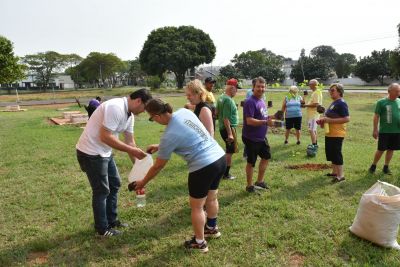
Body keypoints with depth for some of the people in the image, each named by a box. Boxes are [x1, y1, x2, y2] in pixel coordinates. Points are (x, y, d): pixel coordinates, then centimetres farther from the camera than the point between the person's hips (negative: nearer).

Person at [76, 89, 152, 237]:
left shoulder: (130, 114, 5)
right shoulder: (115, 108, -26)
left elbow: (130, 141, 10)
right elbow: (105, 137, -29)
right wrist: (131, 150, -26)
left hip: (104, 152, 10)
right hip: (91, 152, -10)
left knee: (114, 184, 17)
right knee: (102, 191, 2)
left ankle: (111, 220, 32)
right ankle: (102, 228, 20)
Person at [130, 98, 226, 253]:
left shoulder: (168, 136, -16)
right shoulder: (184, 112, 2)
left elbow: (158, 166, -4)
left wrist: (143, 182, 13)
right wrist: (159, 147, 24)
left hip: (203, 167, -8)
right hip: (220, 157, 8)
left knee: (196, 207, 13)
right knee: (211, 198, 28)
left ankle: (199, 243, 31)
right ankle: (212, 228, 50)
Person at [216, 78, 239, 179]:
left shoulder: (221, 97, 9)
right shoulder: (228, 100, -20)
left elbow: (217, 112, 16)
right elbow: (226, 118, -25)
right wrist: (229, 133, -25)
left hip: (222, 128, 9)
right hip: (229, 128, -9)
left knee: (228, 150, 20)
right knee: (230, 152, 2)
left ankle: (224, 171, 28)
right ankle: (226, 174, 12)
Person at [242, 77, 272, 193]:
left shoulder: (262, 100, 8)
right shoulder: (250, 102, -20)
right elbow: (249, 121, -28)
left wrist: (270, 117, 1)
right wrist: (266, 122, -30)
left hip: (262, 137, 9)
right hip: (251, 138, -9)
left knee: (266, 156, 20)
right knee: (251, 162, 4)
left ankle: (259, 181, 36)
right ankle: (249, 186, 22)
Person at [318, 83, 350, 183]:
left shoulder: (341, 103, -16)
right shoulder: (334, 103, 13)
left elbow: (347, 119, -24)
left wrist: (329, 120, -24)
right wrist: (324, 119, 7)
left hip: (337, 134, -10)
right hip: (329, 133, 10)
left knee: (336, 154, -3)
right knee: (331, 153, 17)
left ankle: (341, 175, 7)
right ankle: (335, 172, 30)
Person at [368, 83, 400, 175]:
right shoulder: (381, 102, -7)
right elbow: (376, 116, -5)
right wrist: (375, 129, -7)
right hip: (384, 131, -4)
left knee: (391, 149, 11)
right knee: (381, 150, 2)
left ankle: (386, 167, 24)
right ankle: (373, 165, 19)